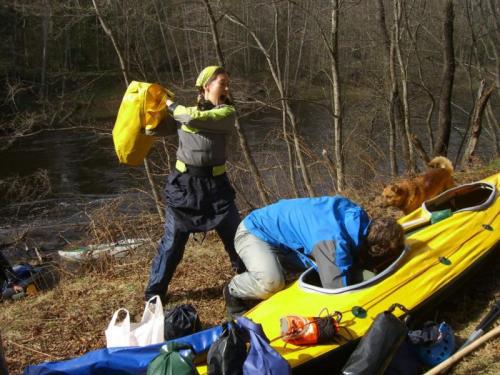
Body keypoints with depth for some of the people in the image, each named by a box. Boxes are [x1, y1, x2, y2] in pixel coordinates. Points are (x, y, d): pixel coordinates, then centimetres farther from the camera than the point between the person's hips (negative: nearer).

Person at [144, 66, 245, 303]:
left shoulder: (227, 113, -4)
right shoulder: (184, 111, 5)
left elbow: (196, 118, -21)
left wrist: (171, 106, -7)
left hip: (215, 184, 0)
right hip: (184, 183, 0)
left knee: (236, 237, 8)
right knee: (172, 242, 4)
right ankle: (154, 292, 18)